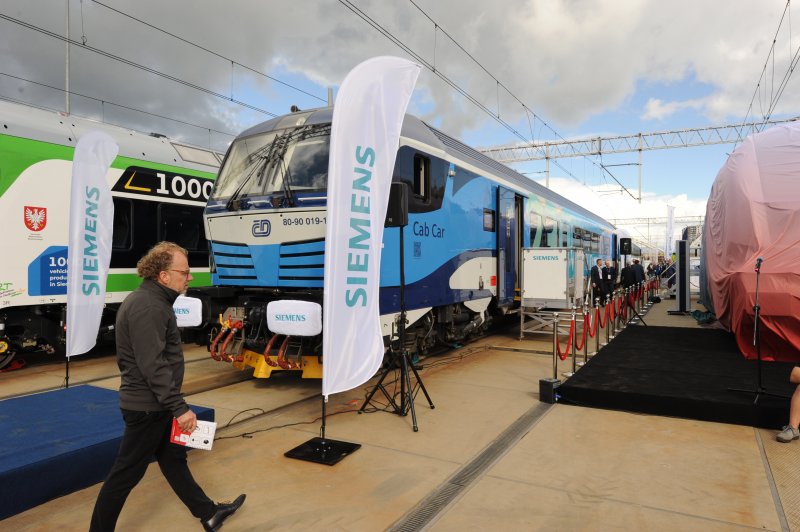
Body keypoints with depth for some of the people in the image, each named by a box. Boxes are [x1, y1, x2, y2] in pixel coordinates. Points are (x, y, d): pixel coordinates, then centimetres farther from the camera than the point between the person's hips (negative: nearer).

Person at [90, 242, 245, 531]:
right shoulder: (148, 306, -23)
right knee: (127, 473, 4)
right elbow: (153, 366, -27)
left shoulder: (152, 300, 9)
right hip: (147, 407, -10)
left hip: (156, 403, 10)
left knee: (174, 459, 18)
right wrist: (179, 408, -24)